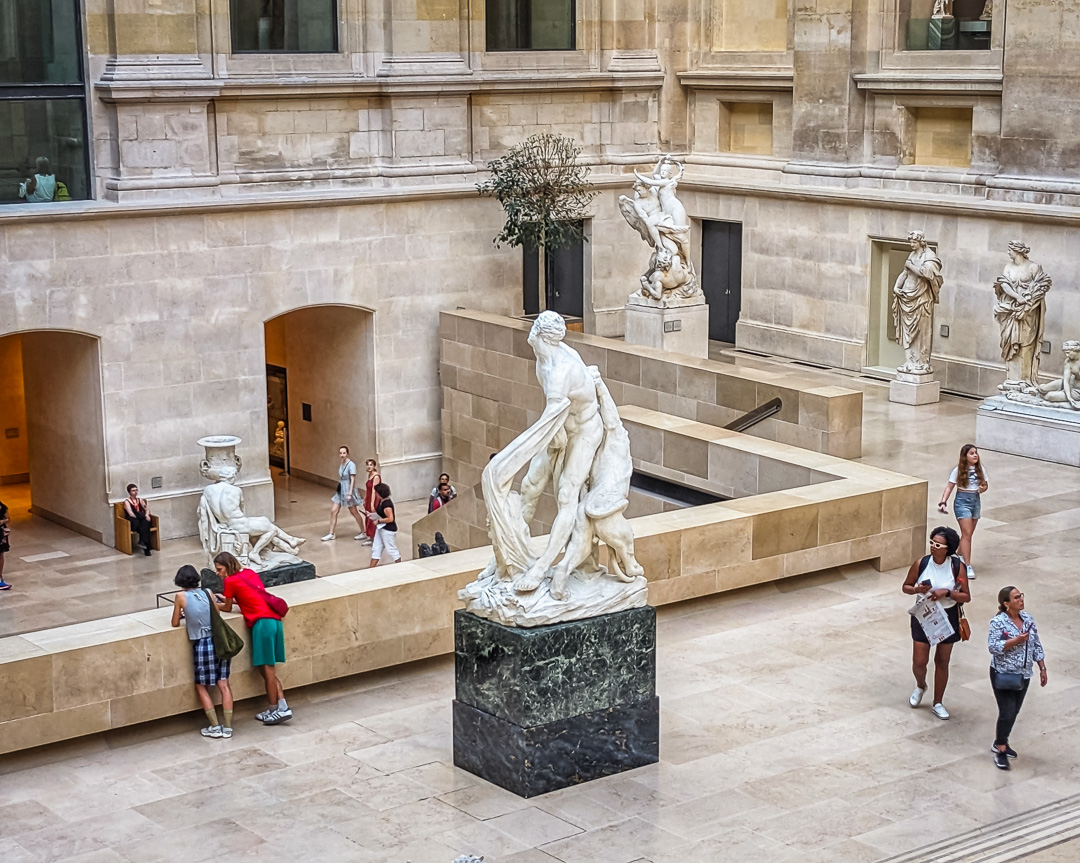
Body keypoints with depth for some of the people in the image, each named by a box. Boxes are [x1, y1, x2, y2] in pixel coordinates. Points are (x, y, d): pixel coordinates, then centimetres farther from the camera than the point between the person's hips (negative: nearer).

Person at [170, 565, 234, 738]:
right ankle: (227, 727, 8)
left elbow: (175, 623, 8)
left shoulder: (181, 596, -2)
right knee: (223, 685, 8)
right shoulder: (207, 592, 8)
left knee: (201, 687, 11)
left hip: (203, 645, -4)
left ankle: (215, 727, 7)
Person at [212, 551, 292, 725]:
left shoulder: (230, 581, -1)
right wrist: (230, 599, 31)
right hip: (275, 619, 8)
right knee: (268, 668, 11)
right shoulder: (250, 573, 20)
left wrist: (214, 605, 28)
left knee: (267, 668, -2)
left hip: (262, 622, -8)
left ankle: (275, 710, 2)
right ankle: (282, 707, 7)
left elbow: (227, 608, 11)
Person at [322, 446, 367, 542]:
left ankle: (364, 532, 21)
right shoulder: (341, 464, 5)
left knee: (354, 512, 5)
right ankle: (331, 534, 12)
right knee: (333, 511, 4)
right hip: (340, 490, 8)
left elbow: (353, 480, -19)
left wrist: (350, 494, -22)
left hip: (348, 490, -8)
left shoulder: (351, 464, -18)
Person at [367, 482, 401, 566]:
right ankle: (372, 566, 20)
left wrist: (378, 521, -21)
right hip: (381, 528, 10)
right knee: (376, 548, 14)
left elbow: (390, 519, -29)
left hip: (388, 530, -10)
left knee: (391, 549, 3)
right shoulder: (381, 501, 4)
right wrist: (373, 514, 5)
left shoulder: (387, 504, -25)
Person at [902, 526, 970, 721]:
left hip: (948, 617, 0)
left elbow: (966, 596, -10)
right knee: (919, 662, 1)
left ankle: (938, 703, 28)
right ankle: (920, 686, 37)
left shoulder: (957, 567, -14)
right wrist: (917, 589, -21)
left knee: (942, 661, 11)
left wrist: (947, 592, -26)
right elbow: (906, 586, 1)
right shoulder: (921, 564, -12)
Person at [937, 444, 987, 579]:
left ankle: (960, 557, 35)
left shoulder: (980, 469, 3)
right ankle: (968, 566, -12)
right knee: (967, 534, -11)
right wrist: (943, 502, -16)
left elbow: (985, 484, 14)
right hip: (962, 501, -5)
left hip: (976, 501, 5)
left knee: (968, 534, 13)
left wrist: (983, 488, -10)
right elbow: (949, 487, -6)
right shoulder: (958, 470, -8)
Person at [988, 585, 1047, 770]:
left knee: (1013, 712, 14)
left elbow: (1036, 646, 10)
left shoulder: (1028, 619, 3)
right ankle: (1000, 750, 8)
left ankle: (1000, 742, 33)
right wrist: (1016, 640, -29)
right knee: (1007, 713, -7)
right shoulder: (998, 622, -16)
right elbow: (993, 647, -23)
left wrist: (1042, 668, 9)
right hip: (1003, 675, -6)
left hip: (1023, 675, 6)